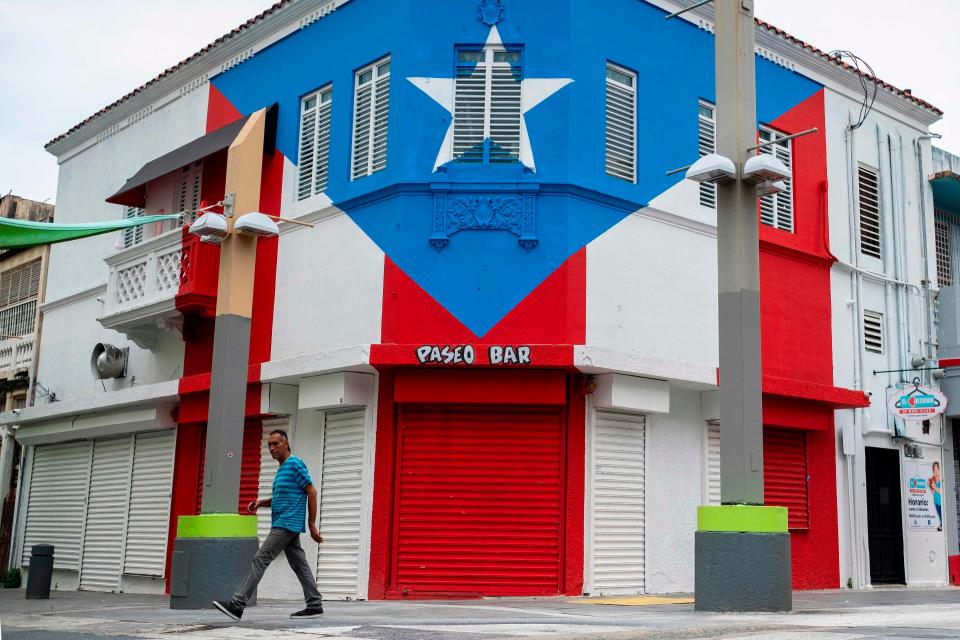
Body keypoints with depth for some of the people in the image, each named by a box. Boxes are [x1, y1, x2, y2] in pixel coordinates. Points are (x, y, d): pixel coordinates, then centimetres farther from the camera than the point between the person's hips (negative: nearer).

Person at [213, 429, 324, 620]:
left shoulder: (295, 464, -9)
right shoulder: (282, 468, 19)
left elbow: (312, 493, -12)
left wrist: (312, 525, -13)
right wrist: (261, 502, 9)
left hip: (287, 524, -9)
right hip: (285, 526, 9)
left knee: (260, 560, -12)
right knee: (299, 565, 8)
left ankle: (237, 604, -13)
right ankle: (314, 605, 11)